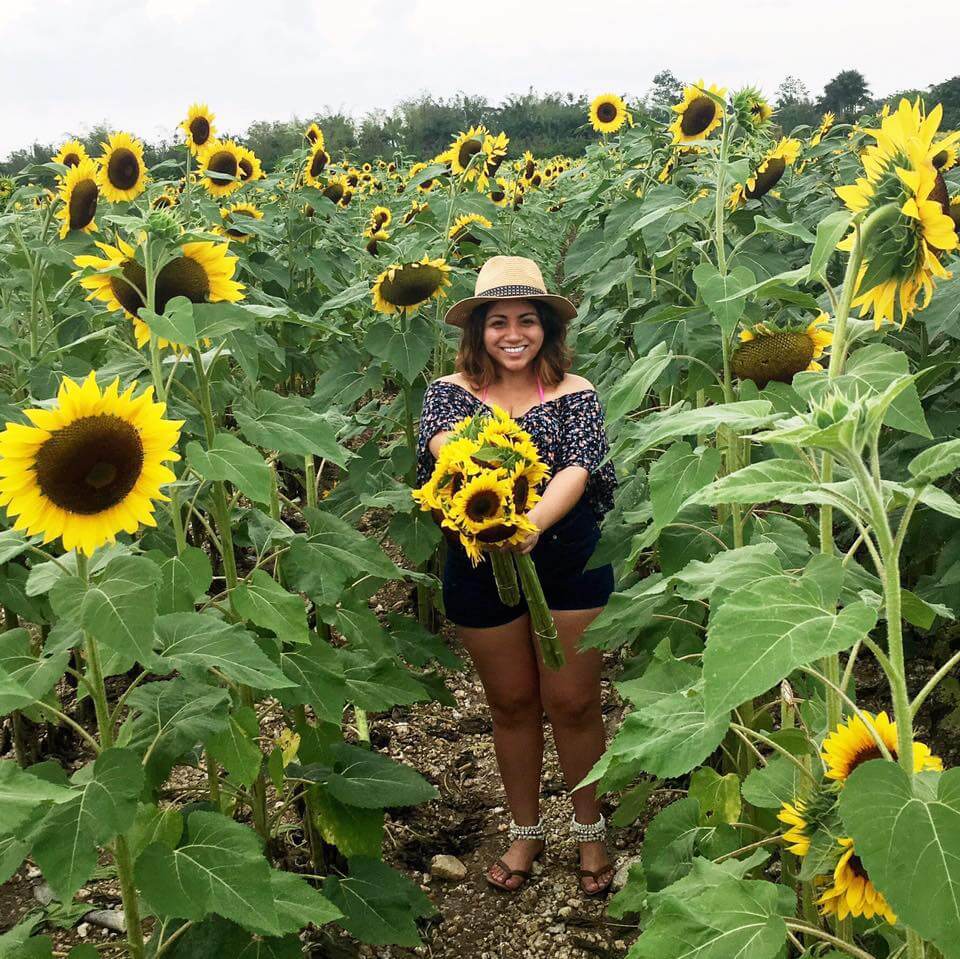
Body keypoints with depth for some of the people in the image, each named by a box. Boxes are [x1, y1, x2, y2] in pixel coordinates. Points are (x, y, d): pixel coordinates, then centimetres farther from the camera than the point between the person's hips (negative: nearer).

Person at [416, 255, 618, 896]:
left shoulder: (575, 394, -6)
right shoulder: (451, 391, -2)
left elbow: (576, 471, -22)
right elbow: (443, 441, -24)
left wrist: (533, 524, -42)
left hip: (568, 561, -1)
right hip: (480, 568, 2)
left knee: (573, 702, 6)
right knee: (511, 700, 15)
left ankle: (590, 830, 30)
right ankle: (526, 830, 36)